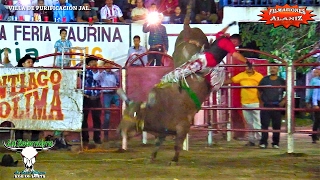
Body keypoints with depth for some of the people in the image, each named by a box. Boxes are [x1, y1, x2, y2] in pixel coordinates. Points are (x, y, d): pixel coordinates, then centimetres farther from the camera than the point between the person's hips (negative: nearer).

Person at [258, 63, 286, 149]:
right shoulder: (264, 80, 4)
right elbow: (259, 91, 13)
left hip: (277, 106, 0)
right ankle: (263, 143, 1)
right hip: (266, 106, 0)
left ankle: (275, 143, 11)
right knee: (264, 125, -3)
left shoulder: (281, 81, 2)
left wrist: (284, 100, -1)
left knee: (276, 125, 3)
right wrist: (261, 102, 5)